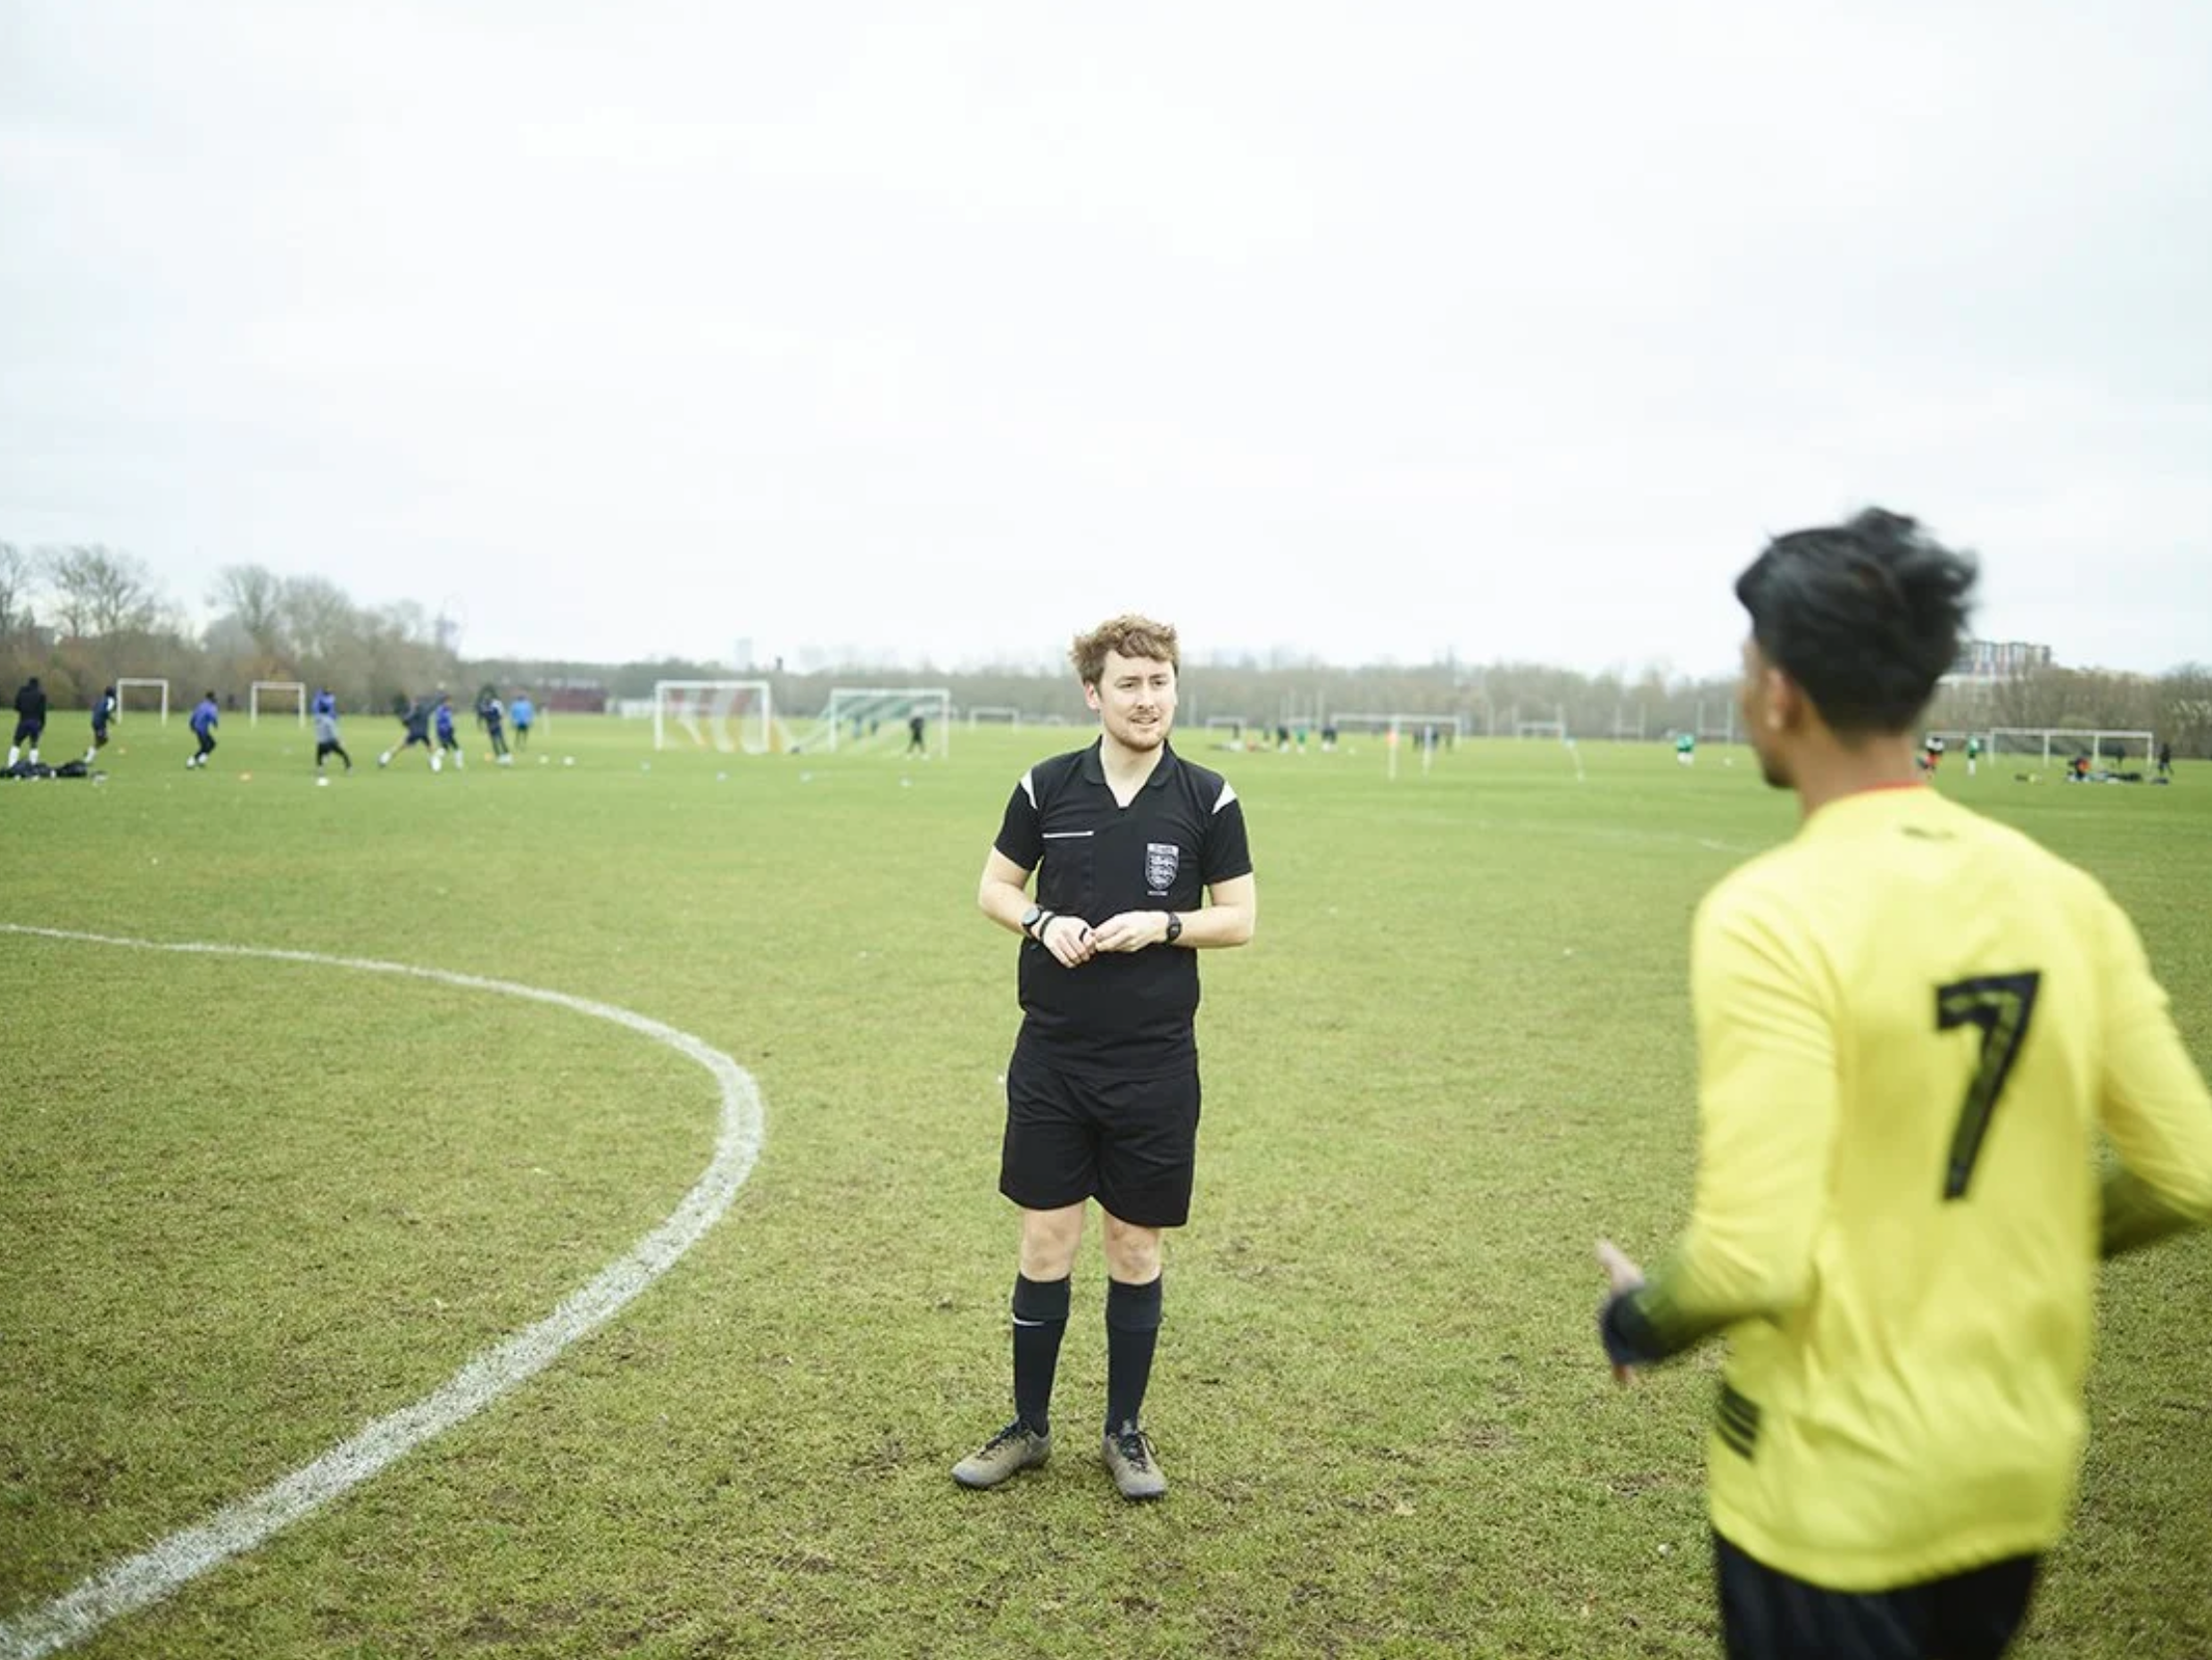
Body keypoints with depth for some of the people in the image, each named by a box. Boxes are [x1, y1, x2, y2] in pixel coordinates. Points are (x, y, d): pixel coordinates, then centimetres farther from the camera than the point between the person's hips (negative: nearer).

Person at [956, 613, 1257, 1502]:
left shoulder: (1208, 798, -3)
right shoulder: (1046, 787, -1)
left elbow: (1240, 919, 1)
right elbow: (994, 888, 8)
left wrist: (1161, 925, -17)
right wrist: (1042, 921, -12)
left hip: (1155, 1064, 0)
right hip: (1051, 1059, 1)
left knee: (1135, 1246, 10)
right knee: (1045, 1243, 7)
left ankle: (1125, 1430, 27)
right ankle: (1028, 1425, 25)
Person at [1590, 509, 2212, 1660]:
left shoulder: (1771, 915, -22)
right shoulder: (2061, 893, -4)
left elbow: (1755, 1260, -25)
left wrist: (1636, 1320, -5)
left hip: (1839, 1495, -6)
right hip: (2022, 1474, 7)